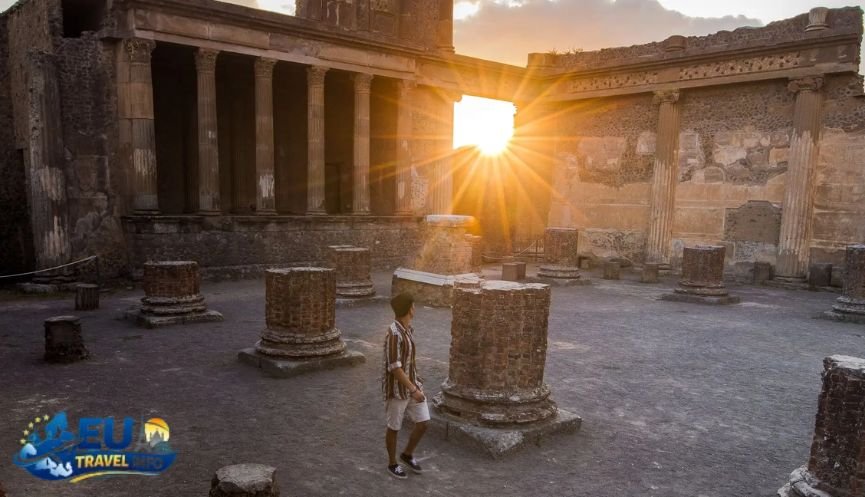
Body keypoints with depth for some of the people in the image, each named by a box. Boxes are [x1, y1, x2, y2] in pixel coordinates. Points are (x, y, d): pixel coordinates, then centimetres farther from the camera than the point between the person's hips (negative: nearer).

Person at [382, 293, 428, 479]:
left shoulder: (409, 328, 3)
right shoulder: (394, 334, -26)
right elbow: (394, 368, -26)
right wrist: (413, 390, -25)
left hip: (413, 384, 8)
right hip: (397, 389, -8)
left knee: (422, 423, 10)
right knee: (394, 428, 11)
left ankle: (408, 454, 34)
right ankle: (392, 464, 32)